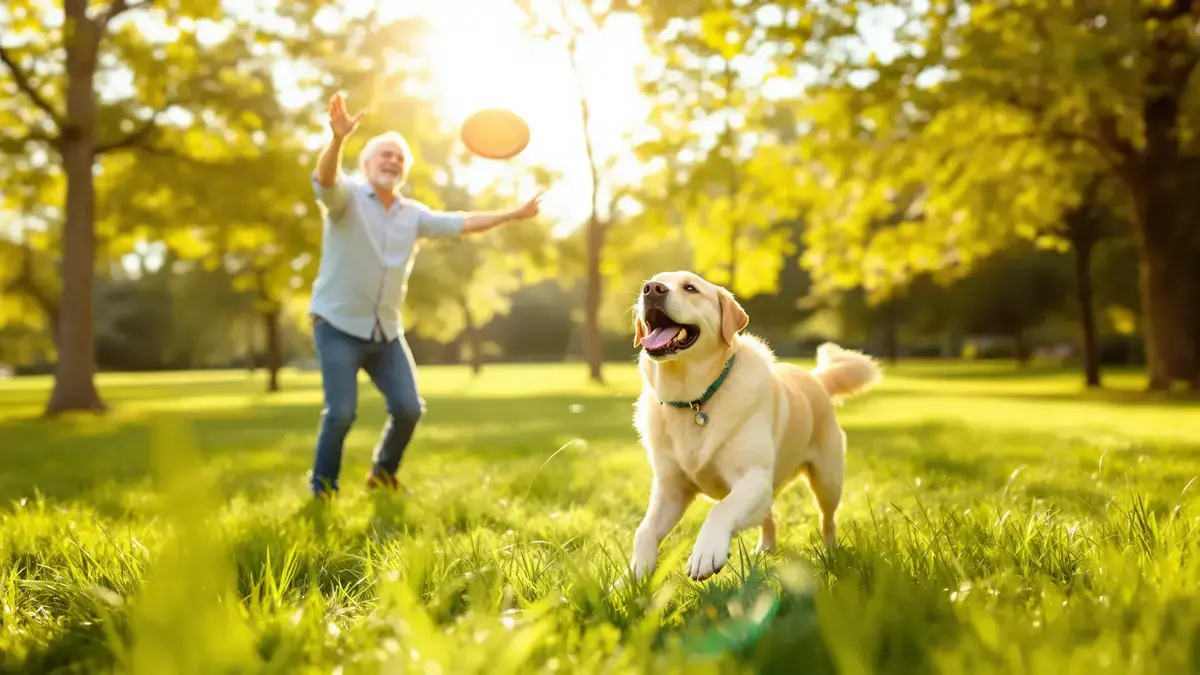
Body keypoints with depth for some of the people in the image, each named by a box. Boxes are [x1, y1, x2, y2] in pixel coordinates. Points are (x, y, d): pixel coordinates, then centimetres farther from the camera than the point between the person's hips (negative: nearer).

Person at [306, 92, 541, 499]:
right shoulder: (347, 196, -8)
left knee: (409, 408, 4)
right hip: (338, 326, -6)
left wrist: (514, 214, 10)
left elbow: (462, 223, 14)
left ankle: (382, 475, 29)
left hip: (386, 331, 6)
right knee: (341, 413, -12)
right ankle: (322, 492, 9)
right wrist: (339, 137, -48)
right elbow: (325, 180, -29)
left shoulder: (414, 215, 10)